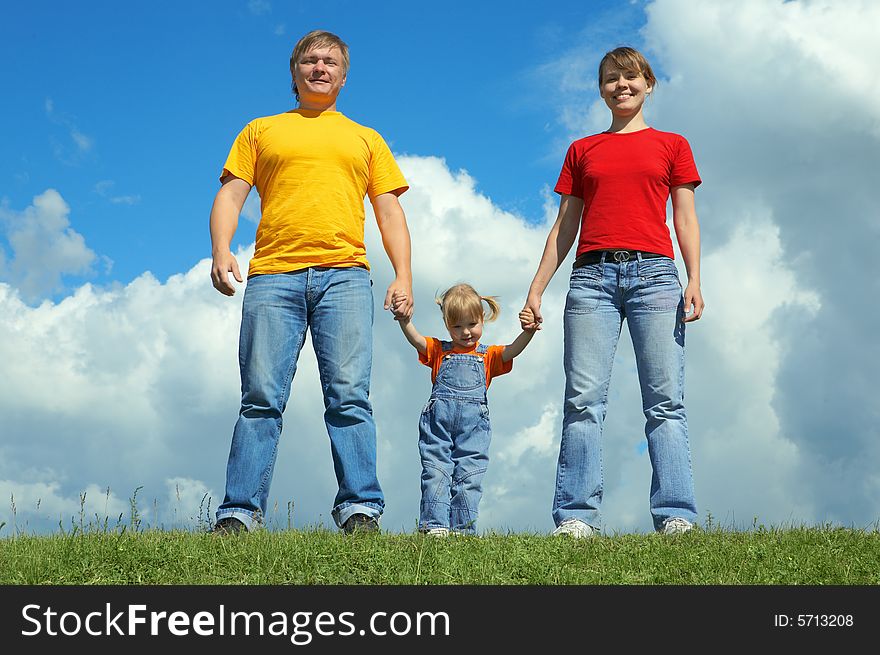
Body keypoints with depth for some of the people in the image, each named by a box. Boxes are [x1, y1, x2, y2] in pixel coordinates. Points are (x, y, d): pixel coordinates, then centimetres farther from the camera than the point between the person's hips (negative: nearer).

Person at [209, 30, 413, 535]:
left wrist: (404, 276, 3)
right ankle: (240, 513, -7)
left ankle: (361, 509, -11)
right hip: (273, 275, 0)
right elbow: (231, 194, 13)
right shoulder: (261, 131, 23)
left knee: (349, 395, -10)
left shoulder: (366, 139, 25)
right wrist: (221, 251, -6)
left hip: (344, 275, 0)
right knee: (262, 398, -6)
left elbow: (390, 211, 17)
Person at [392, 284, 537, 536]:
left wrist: (528, 331, -18)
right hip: (437, 422, 0)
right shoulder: (439, 350, 20)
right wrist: (403, 319, -17)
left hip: (473, 424, 0)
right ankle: (435, 525, -7)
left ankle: (463, 529, 1)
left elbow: (512, 350, 2)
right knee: (436, 472, -7)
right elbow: (415, 339, 3)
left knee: (469, 476, -1)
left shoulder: (488, 355, 20)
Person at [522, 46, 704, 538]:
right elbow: (564, 227, 19)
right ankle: (578, 517, -11)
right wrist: (537, 288, 10)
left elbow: (686, 219, 11)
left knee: (665, 399, -8)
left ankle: (676, 516, -10)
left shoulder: (672, 145, 18)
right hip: (593, 275, 1)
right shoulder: (582, 151, 22)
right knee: (583, 398, -9)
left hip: (653, 272, -1)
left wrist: (695, 280, -3)